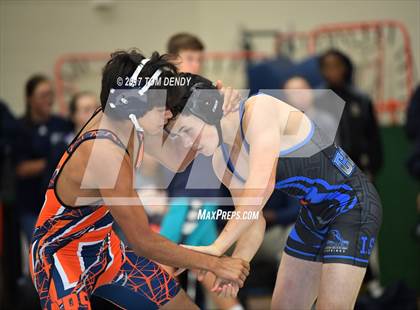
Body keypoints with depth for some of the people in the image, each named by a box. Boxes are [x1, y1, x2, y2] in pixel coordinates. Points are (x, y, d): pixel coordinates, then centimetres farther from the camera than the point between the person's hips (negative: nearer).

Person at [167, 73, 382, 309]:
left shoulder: (259, 109, -25)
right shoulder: (221, 163, 0)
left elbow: (262, 186, -36)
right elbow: (253, 223, 3)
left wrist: (217, 248, -38)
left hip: (353, 204, -9)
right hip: (313, 215, 9)